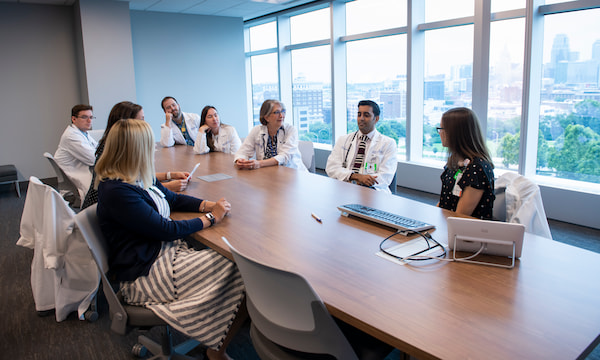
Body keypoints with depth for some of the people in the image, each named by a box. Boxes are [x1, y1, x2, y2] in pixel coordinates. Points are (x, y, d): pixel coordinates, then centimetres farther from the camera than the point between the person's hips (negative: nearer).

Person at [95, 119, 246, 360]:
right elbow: (166, 230, -20)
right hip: (145, 275, -9)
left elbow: (173, 199, 20)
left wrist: (207, 205, 3)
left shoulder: (140, 179, 9)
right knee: (239, 276, -14)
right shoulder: (116, 192, -21)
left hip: (164, 251, 10)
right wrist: (210, 218, -10)